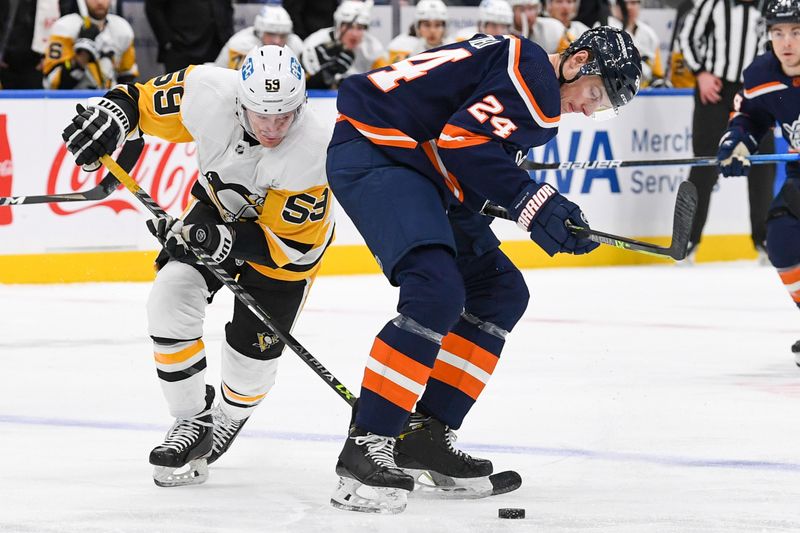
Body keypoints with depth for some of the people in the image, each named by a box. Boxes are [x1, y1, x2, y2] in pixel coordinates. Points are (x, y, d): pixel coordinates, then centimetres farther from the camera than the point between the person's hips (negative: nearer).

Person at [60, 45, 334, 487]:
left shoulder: (311, 152, -38)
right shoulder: (208, 94, -32)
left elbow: (292, 242, -32)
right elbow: (145, 100, -12)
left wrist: (228, 243, -46)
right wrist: (111, 113, -33)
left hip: (286, 227, -3)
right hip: (220, 206, 3)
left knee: (254, 343, -2)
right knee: (170, 301, -16)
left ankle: (231, 417, 32)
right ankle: (193, 419, 1)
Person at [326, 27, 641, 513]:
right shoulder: (534, 75, -14)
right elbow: (462, 139, -26)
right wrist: (532, 200, -26)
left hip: (415, 166, 12)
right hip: (371, 155, -12)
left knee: (500, 291, 12)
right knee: (436, 294, -26)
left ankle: (425, 436, 11)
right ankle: (365, 447, -22)